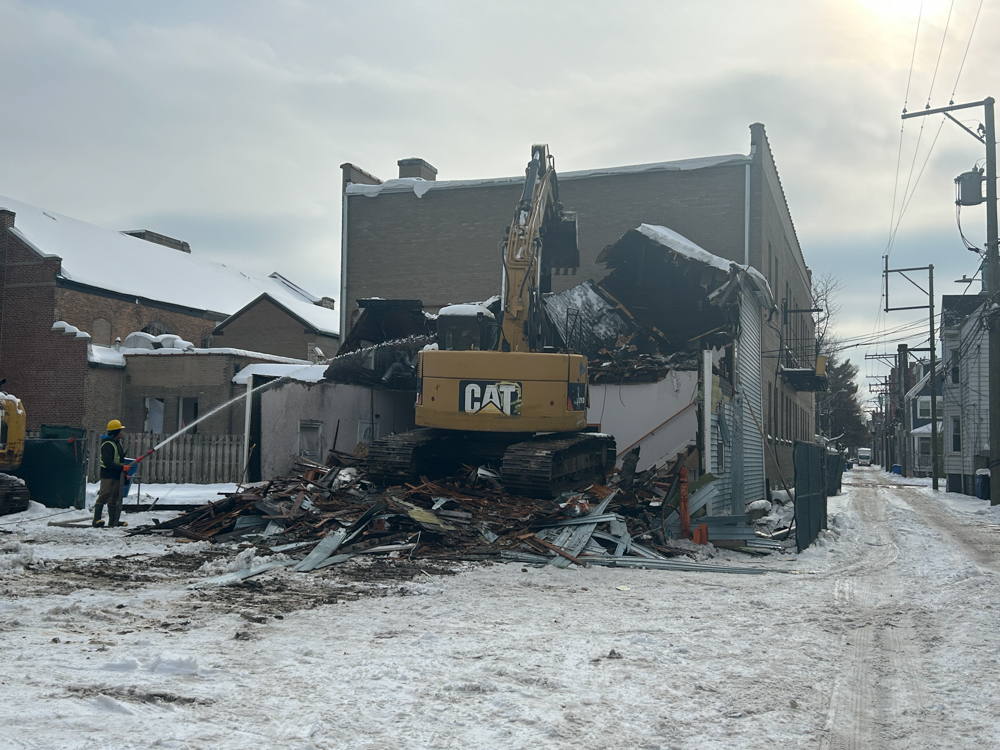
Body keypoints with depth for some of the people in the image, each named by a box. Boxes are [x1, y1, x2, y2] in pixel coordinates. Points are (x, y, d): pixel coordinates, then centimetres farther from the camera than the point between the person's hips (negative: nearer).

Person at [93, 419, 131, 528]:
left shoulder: (117, 442, 16)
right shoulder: (107, 444, -15)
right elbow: (107, 463, -23)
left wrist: (124, 472, 20)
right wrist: (122, 467, -24)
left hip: (117, 475, 10)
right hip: (108, 475, -10)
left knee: (114, 498, 12)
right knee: (103, 497, -10)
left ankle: (114, 521, 16)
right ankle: (96, 519, -8)